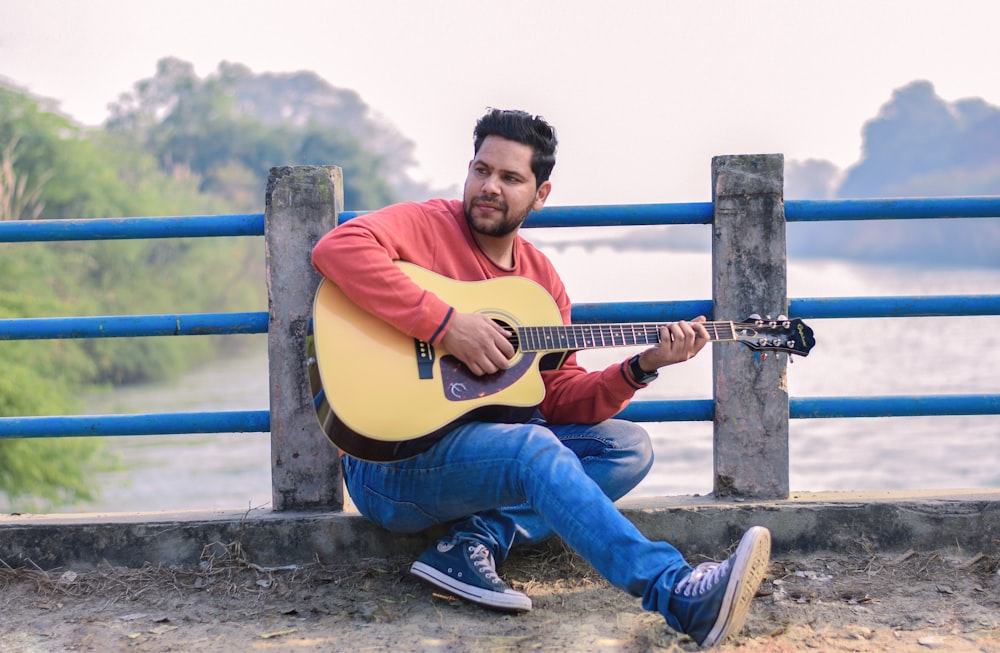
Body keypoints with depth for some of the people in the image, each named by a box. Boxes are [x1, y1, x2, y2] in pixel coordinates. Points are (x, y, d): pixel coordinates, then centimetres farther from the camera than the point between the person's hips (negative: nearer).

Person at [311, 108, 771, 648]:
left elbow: (560, 397, 9)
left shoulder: (540, 277, 12)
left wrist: (641, 367, -7)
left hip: (481, 448, 8)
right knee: (534, 448, -32)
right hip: (391, 463, -8)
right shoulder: (424, 227, -6)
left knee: (628, 446, -1)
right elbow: (337, 248, -28)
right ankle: (682, 597, -44)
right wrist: (445, 325, -30)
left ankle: (476, 543, -20)